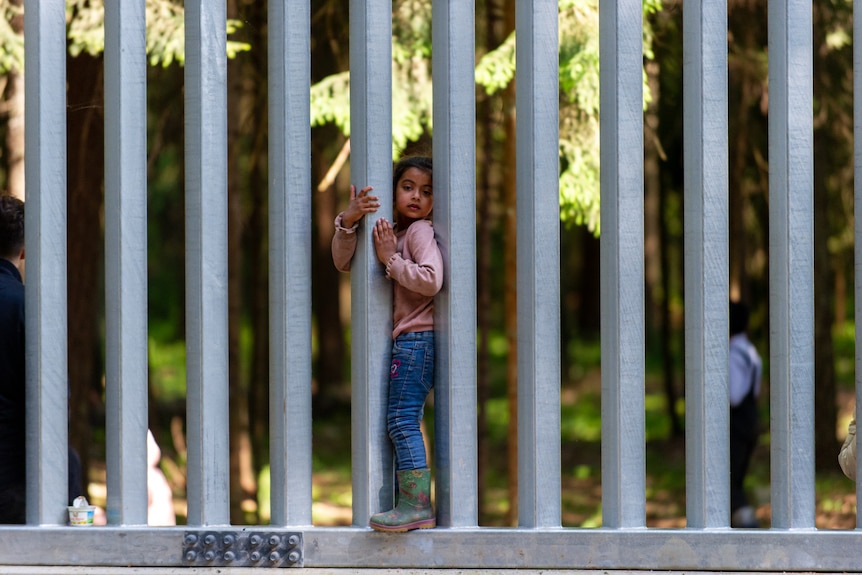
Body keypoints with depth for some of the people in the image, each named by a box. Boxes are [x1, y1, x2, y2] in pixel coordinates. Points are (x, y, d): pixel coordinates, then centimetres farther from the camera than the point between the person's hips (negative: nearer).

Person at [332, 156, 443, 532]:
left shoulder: (420, 231, -8)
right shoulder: (389, 233, 18)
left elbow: (431, 280, -22)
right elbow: (343, 262, 11)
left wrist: (391, 259, -15)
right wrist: (348, 222, -4)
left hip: (417, 338, -10)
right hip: (405, 341, 10)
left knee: (401, 418, -14)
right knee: (403, 421, 10)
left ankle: (417, 505, -17)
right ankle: (413, 502, 12)